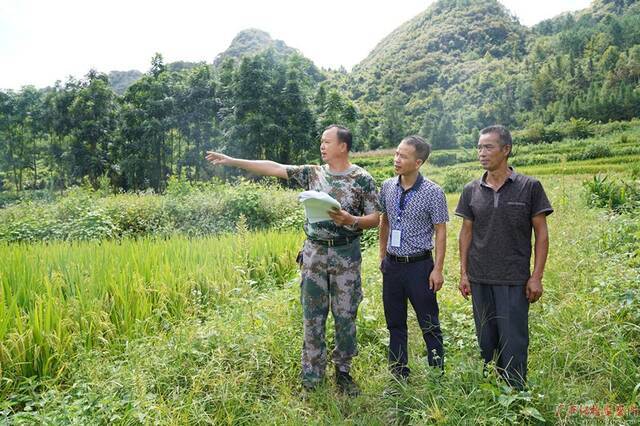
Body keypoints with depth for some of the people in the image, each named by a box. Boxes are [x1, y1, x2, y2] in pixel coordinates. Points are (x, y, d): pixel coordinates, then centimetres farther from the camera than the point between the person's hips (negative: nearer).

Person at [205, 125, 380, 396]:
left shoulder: (362, 179, -4)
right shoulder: (312, 173, 4)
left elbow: (375, 219, -3)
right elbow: (273, 168, 3)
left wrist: (350, 220, -23)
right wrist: (231, 161, 0)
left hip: (346, 255, -2)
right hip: (314, 253, 2)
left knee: (345, 316, 8)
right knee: (312, 317, 8)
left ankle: (343, 370, 28)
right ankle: (311, 377, 22)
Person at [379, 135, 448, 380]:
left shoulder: (433, 192, -11)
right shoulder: (387, 187, 3)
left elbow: (440, 232, -7)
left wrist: (437, 269, -11)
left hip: (419, 265, -5)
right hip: (392, 265, 5)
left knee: (429, 324, 7)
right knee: (395, 323, 14)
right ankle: (399, 374, 29)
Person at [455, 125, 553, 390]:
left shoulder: (529, 187, -4)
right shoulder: (471, 191, 4)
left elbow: (541, 233, -2)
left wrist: (536, 276, -7)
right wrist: (463, 273, 6)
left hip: (514, 280, -3)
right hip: (479, 279, 4)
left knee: (513, 342, 1)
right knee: (486, 341, 14)